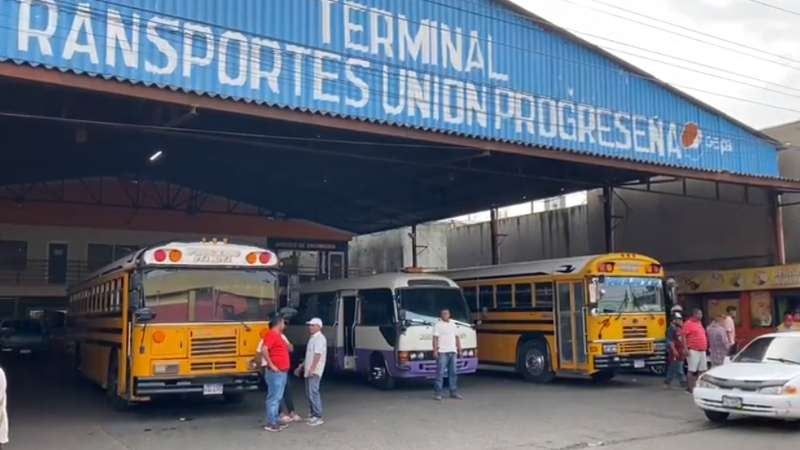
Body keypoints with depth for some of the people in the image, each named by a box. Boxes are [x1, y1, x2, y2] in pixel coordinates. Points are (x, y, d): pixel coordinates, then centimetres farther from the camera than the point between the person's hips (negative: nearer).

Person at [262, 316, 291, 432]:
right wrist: (271, 365, -23)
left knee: (278, 397, 14)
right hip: (276, 372, -10)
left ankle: (275, 420, 20)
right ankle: (270, 423, -4)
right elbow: (263, 350, -26)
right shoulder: (271, 334, -13)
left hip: (282, 372, 10)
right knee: (274, 397, -7)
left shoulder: (278, 335, 17)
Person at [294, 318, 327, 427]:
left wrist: (312, 368, -28)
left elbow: (318, 355, -22)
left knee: (313, 392, -13)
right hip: (308, 371, 10)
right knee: (309, 393, 12)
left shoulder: (319, 338, -12)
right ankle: (312, 414, 19)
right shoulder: (312, 338, 19)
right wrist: (301, 366, 25)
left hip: (314, 371, -10)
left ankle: (318, 417, -12)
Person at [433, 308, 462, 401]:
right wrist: (435, 350, -17)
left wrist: (459, 349, 12)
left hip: (453, 352, 6)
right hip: (442, 352, -6)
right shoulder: (438, 325, -1)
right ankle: (438, 393, -3)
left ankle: (453, 392, 14)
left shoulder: (453, 325, 16)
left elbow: (457, 338, 18)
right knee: (440, 373, -6)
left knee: (453, 373, 8)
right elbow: (435, 338, -8)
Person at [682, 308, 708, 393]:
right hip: (693, 351, -8)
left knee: (703, 369, 10)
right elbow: (683, 336, -15)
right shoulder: (688, 323, -10)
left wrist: (706, 347, 22)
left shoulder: (699, 323, 16)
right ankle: (689, 387, 1)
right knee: (692, 370, -6)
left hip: (702, 350, 9)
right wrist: (686, 349, -20)